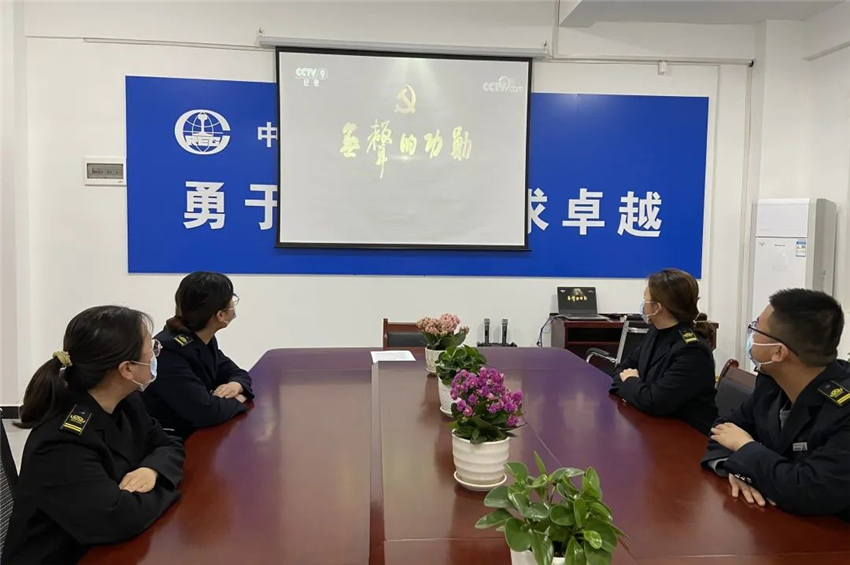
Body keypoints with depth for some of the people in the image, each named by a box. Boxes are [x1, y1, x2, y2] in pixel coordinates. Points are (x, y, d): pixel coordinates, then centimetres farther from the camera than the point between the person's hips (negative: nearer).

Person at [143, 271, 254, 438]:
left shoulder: (204, 340, -1)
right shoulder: (168, 353, -26)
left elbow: (237, 373, 9)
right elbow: (206, 411, -32)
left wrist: (236, 384, -13)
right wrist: (237, 399, -14)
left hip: (198, 432, 7)